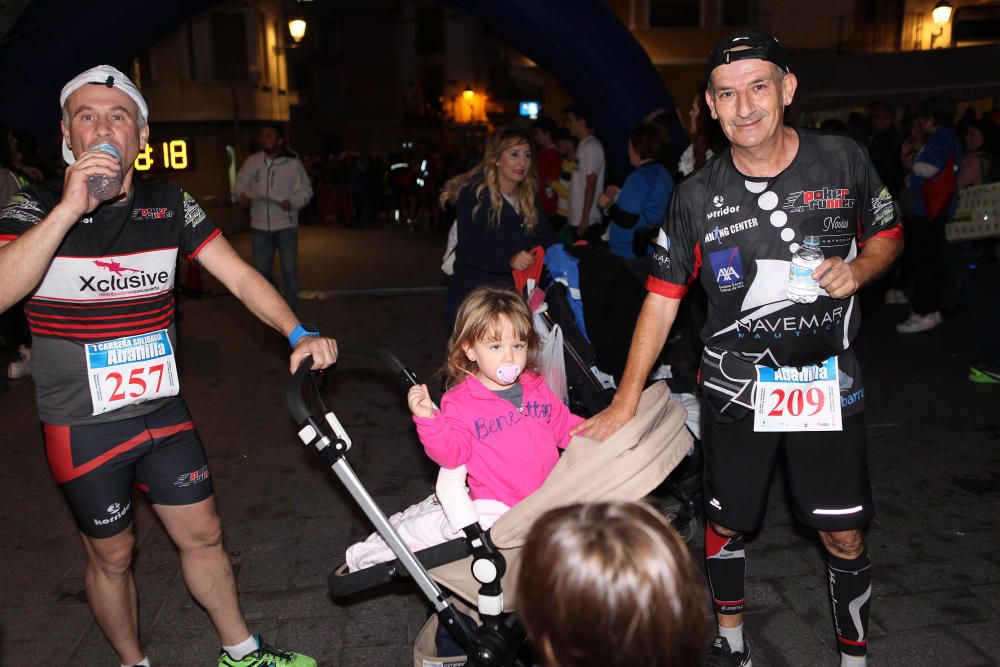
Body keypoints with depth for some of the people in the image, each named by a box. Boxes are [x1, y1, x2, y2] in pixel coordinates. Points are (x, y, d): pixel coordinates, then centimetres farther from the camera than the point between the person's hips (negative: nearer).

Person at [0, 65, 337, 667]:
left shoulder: (170, 205, -1)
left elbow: (240, 275, -5)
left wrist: (299, 333, -20)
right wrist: (70, 207, -32)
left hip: (164, 410, 3)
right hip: (83, 425, -3)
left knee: (203, 535, 14)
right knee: (112, 555, 13)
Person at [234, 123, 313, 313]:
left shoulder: (293, 162, -6)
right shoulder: (252, 161, 2)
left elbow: (306, 190, -3)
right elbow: (240, 184, 10)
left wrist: (292, 202, -21)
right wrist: (242, 194, -12)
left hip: (286, 226, -3)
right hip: (259, 227, 3)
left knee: (289, 269, -4)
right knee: (261, 270, 11)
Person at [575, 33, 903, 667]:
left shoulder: (843, 159, -6)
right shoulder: (697, 197, -7)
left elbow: (887, 234, 10)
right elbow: (663, 296, -3)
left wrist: (857, 270, -14)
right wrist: (626, 399, -4)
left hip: (830, 383, 0)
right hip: (734, 388, 0)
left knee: (844, 537, 7)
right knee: (726, 524, 13)